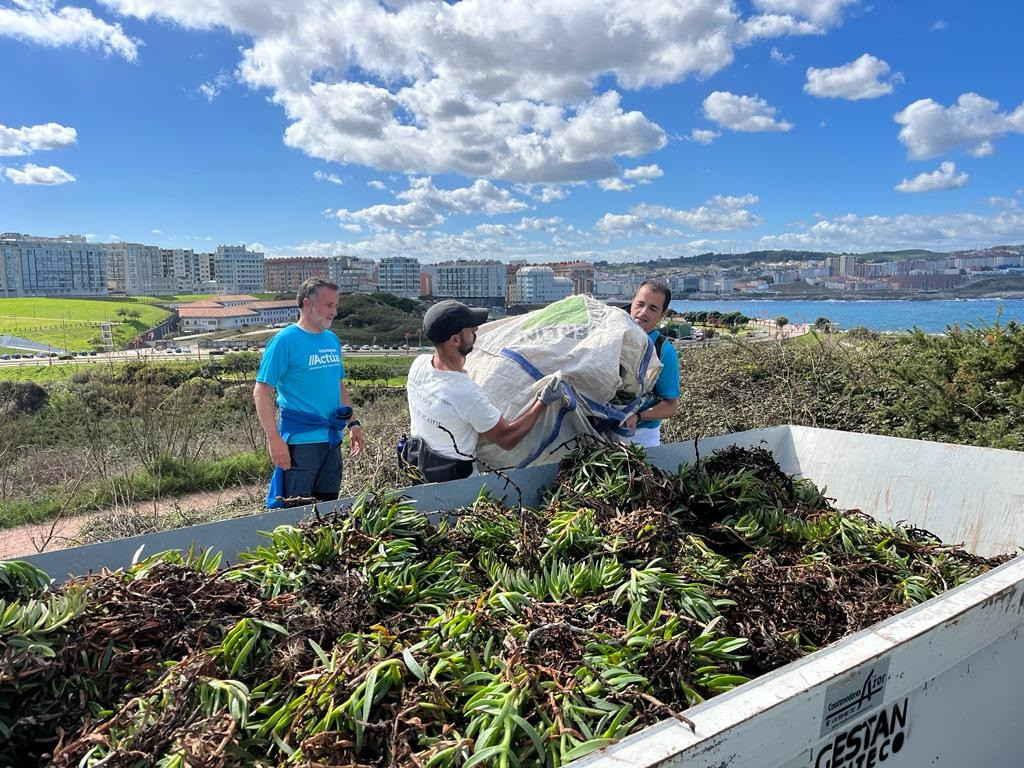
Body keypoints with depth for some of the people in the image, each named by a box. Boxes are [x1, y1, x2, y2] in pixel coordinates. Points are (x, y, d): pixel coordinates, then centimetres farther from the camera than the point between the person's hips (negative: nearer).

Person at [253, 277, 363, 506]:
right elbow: (261, 392, -13)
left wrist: (352, 423, 14)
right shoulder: (285, 341, -11)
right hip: (300, 442, -7)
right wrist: (274, 440, -19)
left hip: (332, 439, 7)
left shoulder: (332, 340, 10)